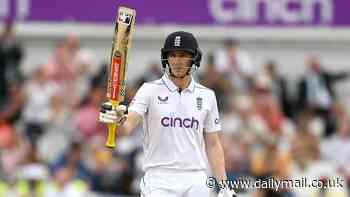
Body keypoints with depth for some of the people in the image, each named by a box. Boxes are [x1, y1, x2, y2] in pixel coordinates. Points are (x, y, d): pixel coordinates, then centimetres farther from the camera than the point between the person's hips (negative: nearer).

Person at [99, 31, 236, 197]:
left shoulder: (206, 96, 9)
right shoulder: (150, 90, 0)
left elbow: (213, 145, 13)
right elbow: (127, 127, -14)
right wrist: (118, 119, -38)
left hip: (197, 182, 3)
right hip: (159, 181, -3)